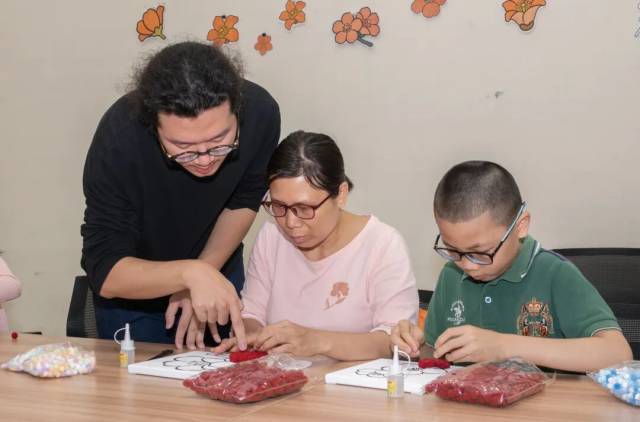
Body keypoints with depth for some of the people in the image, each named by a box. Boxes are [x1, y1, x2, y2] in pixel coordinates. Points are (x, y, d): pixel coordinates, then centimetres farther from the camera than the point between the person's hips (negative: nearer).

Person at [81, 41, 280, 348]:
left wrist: (205, 273, -16)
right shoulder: (120, 137, -35)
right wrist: (190, 274, -47)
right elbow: (105, 271, -33)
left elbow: (243, 202, -7)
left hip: (218, 270, 3)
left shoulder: (260, 112, -27)